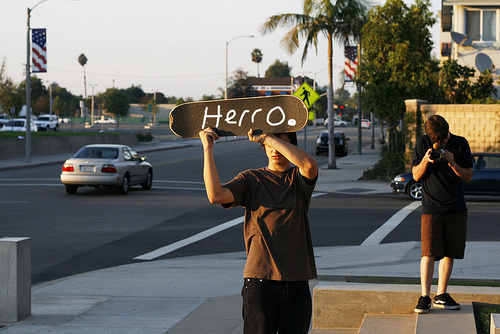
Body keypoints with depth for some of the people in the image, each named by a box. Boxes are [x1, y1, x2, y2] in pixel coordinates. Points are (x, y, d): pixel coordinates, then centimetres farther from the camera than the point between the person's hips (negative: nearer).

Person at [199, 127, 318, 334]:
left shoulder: (299, 179, 10)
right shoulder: (251, 180, 7)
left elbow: (309, 165, -16)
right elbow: (216, 195, -11)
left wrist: (266, 137, -13)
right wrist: (208, 149, -12)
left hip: (297, 282, 2)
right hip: (260, 280, -2)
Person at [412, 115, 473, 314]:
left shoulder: (460, 144, 0)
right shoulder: (423, 144, -3)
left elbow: (468, 176, 3)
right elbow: (416, 176, 0)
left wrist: (453, 164, -14)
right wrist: (426, 160, -18)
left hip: (456, 207, 2)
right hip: (431, 207, -2)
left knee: (449, 252, 6)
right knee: (429, 252, -11)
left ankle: (441, 295, 15)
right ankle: (425, 297, -9)